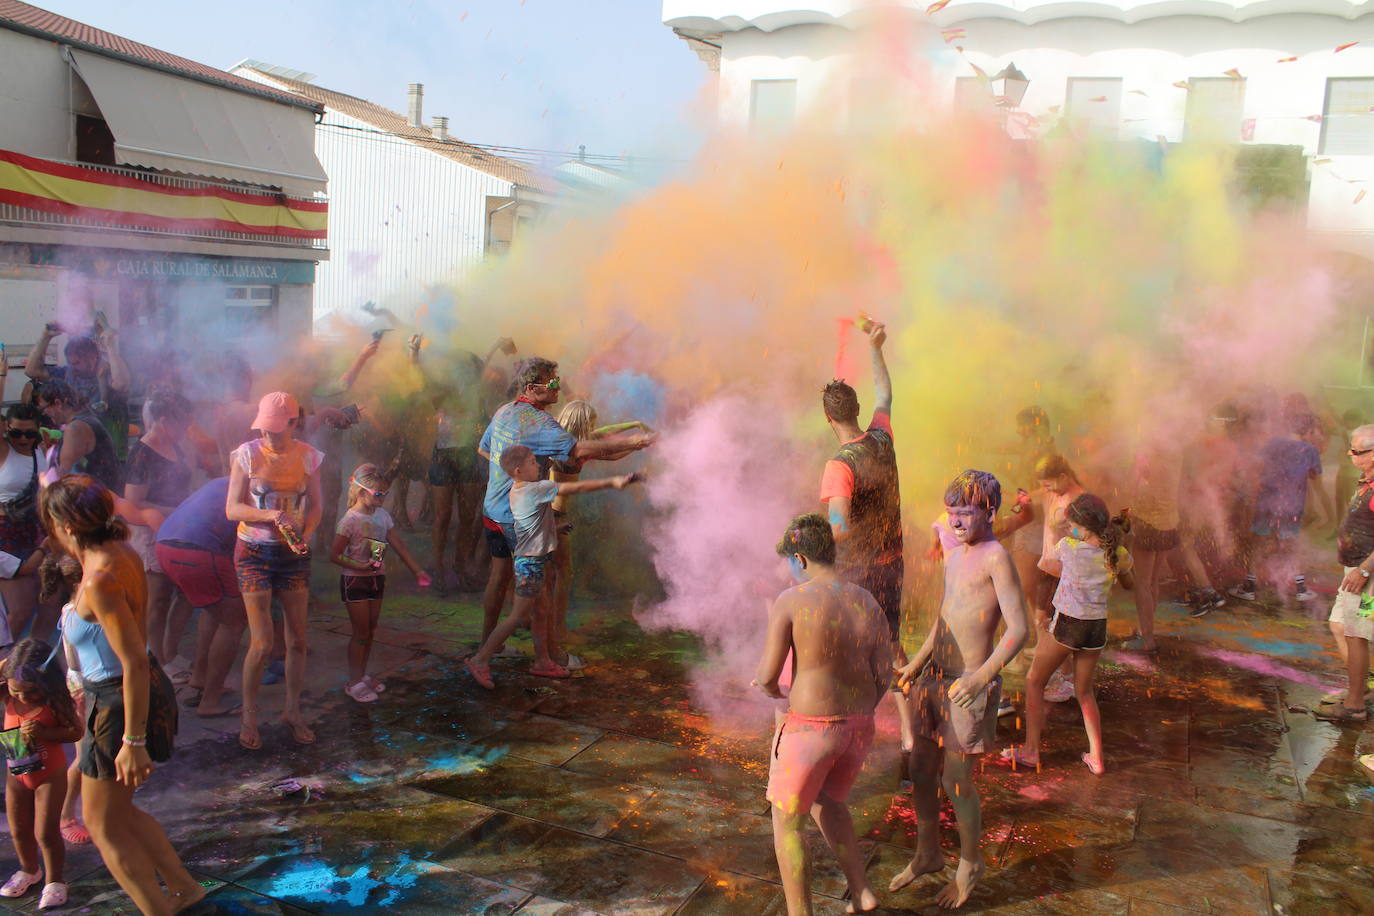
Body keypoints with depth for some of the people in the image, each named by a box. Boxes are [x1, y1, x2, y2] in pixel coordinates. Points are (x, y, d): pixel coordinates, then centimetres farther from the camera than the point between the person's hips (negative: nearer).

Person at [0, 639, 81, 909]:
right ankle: (29, 871, 43)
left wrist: (44, 732, -31)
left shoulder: (55, 701, -22)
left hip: (50, 773, -4)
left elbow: (76, 732, -16)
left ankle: (54, 880, 20)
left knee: (46, 832, -1)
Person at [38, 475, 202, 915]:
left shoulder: (100, 581, -28)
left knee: (102, 824, 11)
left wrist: (133, 741, -23)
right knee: (118, 809, 25)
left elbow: (135, 664, -28)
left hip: (121, 703, -9)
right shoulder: (122, 554, -1)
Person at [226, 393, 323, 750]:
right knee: (262, 643, -6)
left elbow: (315, 506, 7)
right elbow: (232, 508, -7)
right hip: (254, 551, -2)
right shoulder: (247, 454, -7)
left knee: (298, 640, 5)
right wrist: (270, 515, -24)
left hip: (294, 554, 3)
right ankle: (249, 716, 15)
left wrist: (306, 535, -12)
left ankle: (293, 711, 24)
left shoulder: (308, 456, -1)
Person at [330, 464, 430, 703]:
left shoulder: (382, 515, 3)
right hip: (355, 581, -6)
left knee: (370, 631, 13)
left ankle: (362, 675, 26)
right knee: (361, 632, -1)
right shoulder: (350, 520, -17)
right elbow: (334, 556, -16)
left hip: (376, 579, 6)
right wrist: (360, 566, -25)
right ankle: (354, 683, 10)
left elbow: (399, 546, 6)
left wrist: (417, 571, 3)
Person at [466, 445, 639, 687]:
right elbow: (575, 488, -22)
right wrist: (611, 482, -20)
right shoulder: (537, 489, -20)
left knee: (541, 612, 17)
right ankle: (480, 660, 2)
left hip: (535, 560, 9)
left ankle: (543, 661, 26)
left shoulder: (515, 490, 8)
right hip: (531, 563, -9)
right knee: (519, 617, -3)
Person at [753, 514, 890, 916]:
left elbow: (768, 675, -14)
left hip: (809, 729, -6)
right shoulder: (869, 604, 2)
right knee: (827, 801, 31)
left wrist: (772, 691, 10)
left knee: (788, 822, 14)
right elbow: (883, 677, 5)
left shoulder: (792, 601, -15)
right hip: (859, 727, 6)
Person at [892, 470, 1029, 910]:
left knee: (956, 782, 3)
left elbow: (1019, 629, -20)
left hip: (970, 686, -8)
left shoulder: (997, 557, -15)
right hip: (935, 678, 8)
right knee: (921, 772, 15)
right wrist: (916, 665, 21)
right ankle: (928, 854, 35)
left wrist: (982, 675, -29)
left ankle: (970, 863, 26)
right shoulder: (954, 558, 11)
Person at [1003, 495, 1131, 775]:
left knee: (1034, 682, 13)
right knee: (1084, 691, 19)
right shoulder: (1119, 555, -5)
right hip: (1097, 628, 4)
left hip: (1066, 625, -4)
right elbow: (1128, 584, 16)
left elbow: (1044, 564, 4)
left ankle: (1031, 750, 15)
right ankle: (1096, 758, 18)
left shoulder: (1068, 546, -15)